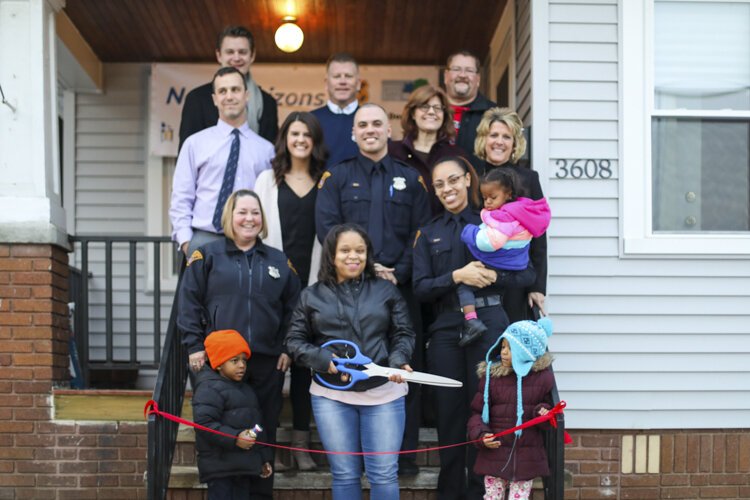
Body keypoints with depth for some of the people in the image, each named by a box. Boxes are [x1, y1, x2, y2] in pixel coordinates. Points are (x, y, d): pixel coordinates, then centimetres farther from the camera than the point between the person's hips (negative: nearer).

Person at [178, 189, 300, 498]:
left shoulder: (279, 261, 13)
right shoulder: (207, 256, 3)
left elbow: (291, 308, 14)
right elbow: (189, 302, 0)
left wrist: (287, 348, 6)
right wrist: (194, 346, -6)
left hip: (267, 362, 3)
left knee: (264, 434, 7)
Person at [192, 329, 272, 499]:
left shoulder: (246, 390, 20)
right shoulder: (209, 389, -10)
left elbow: (257, 425, 26)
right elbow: (205, 423, -22)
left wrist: (264, 458, 24)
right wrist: (234, 438, -26)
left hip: (246, 465, 9)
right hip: (220, 466, -9)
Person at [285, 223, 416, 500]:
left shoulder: (386, 290, 8)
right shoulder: (312, 295, 6)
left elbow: (403, 334, 7)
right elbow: (295, 340, 6)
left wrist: (398, 361, -13)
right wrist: (323, 359, -12)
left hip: (383, 393, 0)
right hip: (332, 395, 0)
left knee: (384, 475, -1)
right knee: (344, 475, 8)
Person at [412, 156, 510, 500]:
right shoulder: (428, 234, 11)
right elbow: (420, 288, 1)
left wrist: (494, 274, -15)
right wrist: (457, 276, -14)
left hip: (487, 325, -2)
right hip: (445, 330, 2)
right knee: (449, 413, 5)